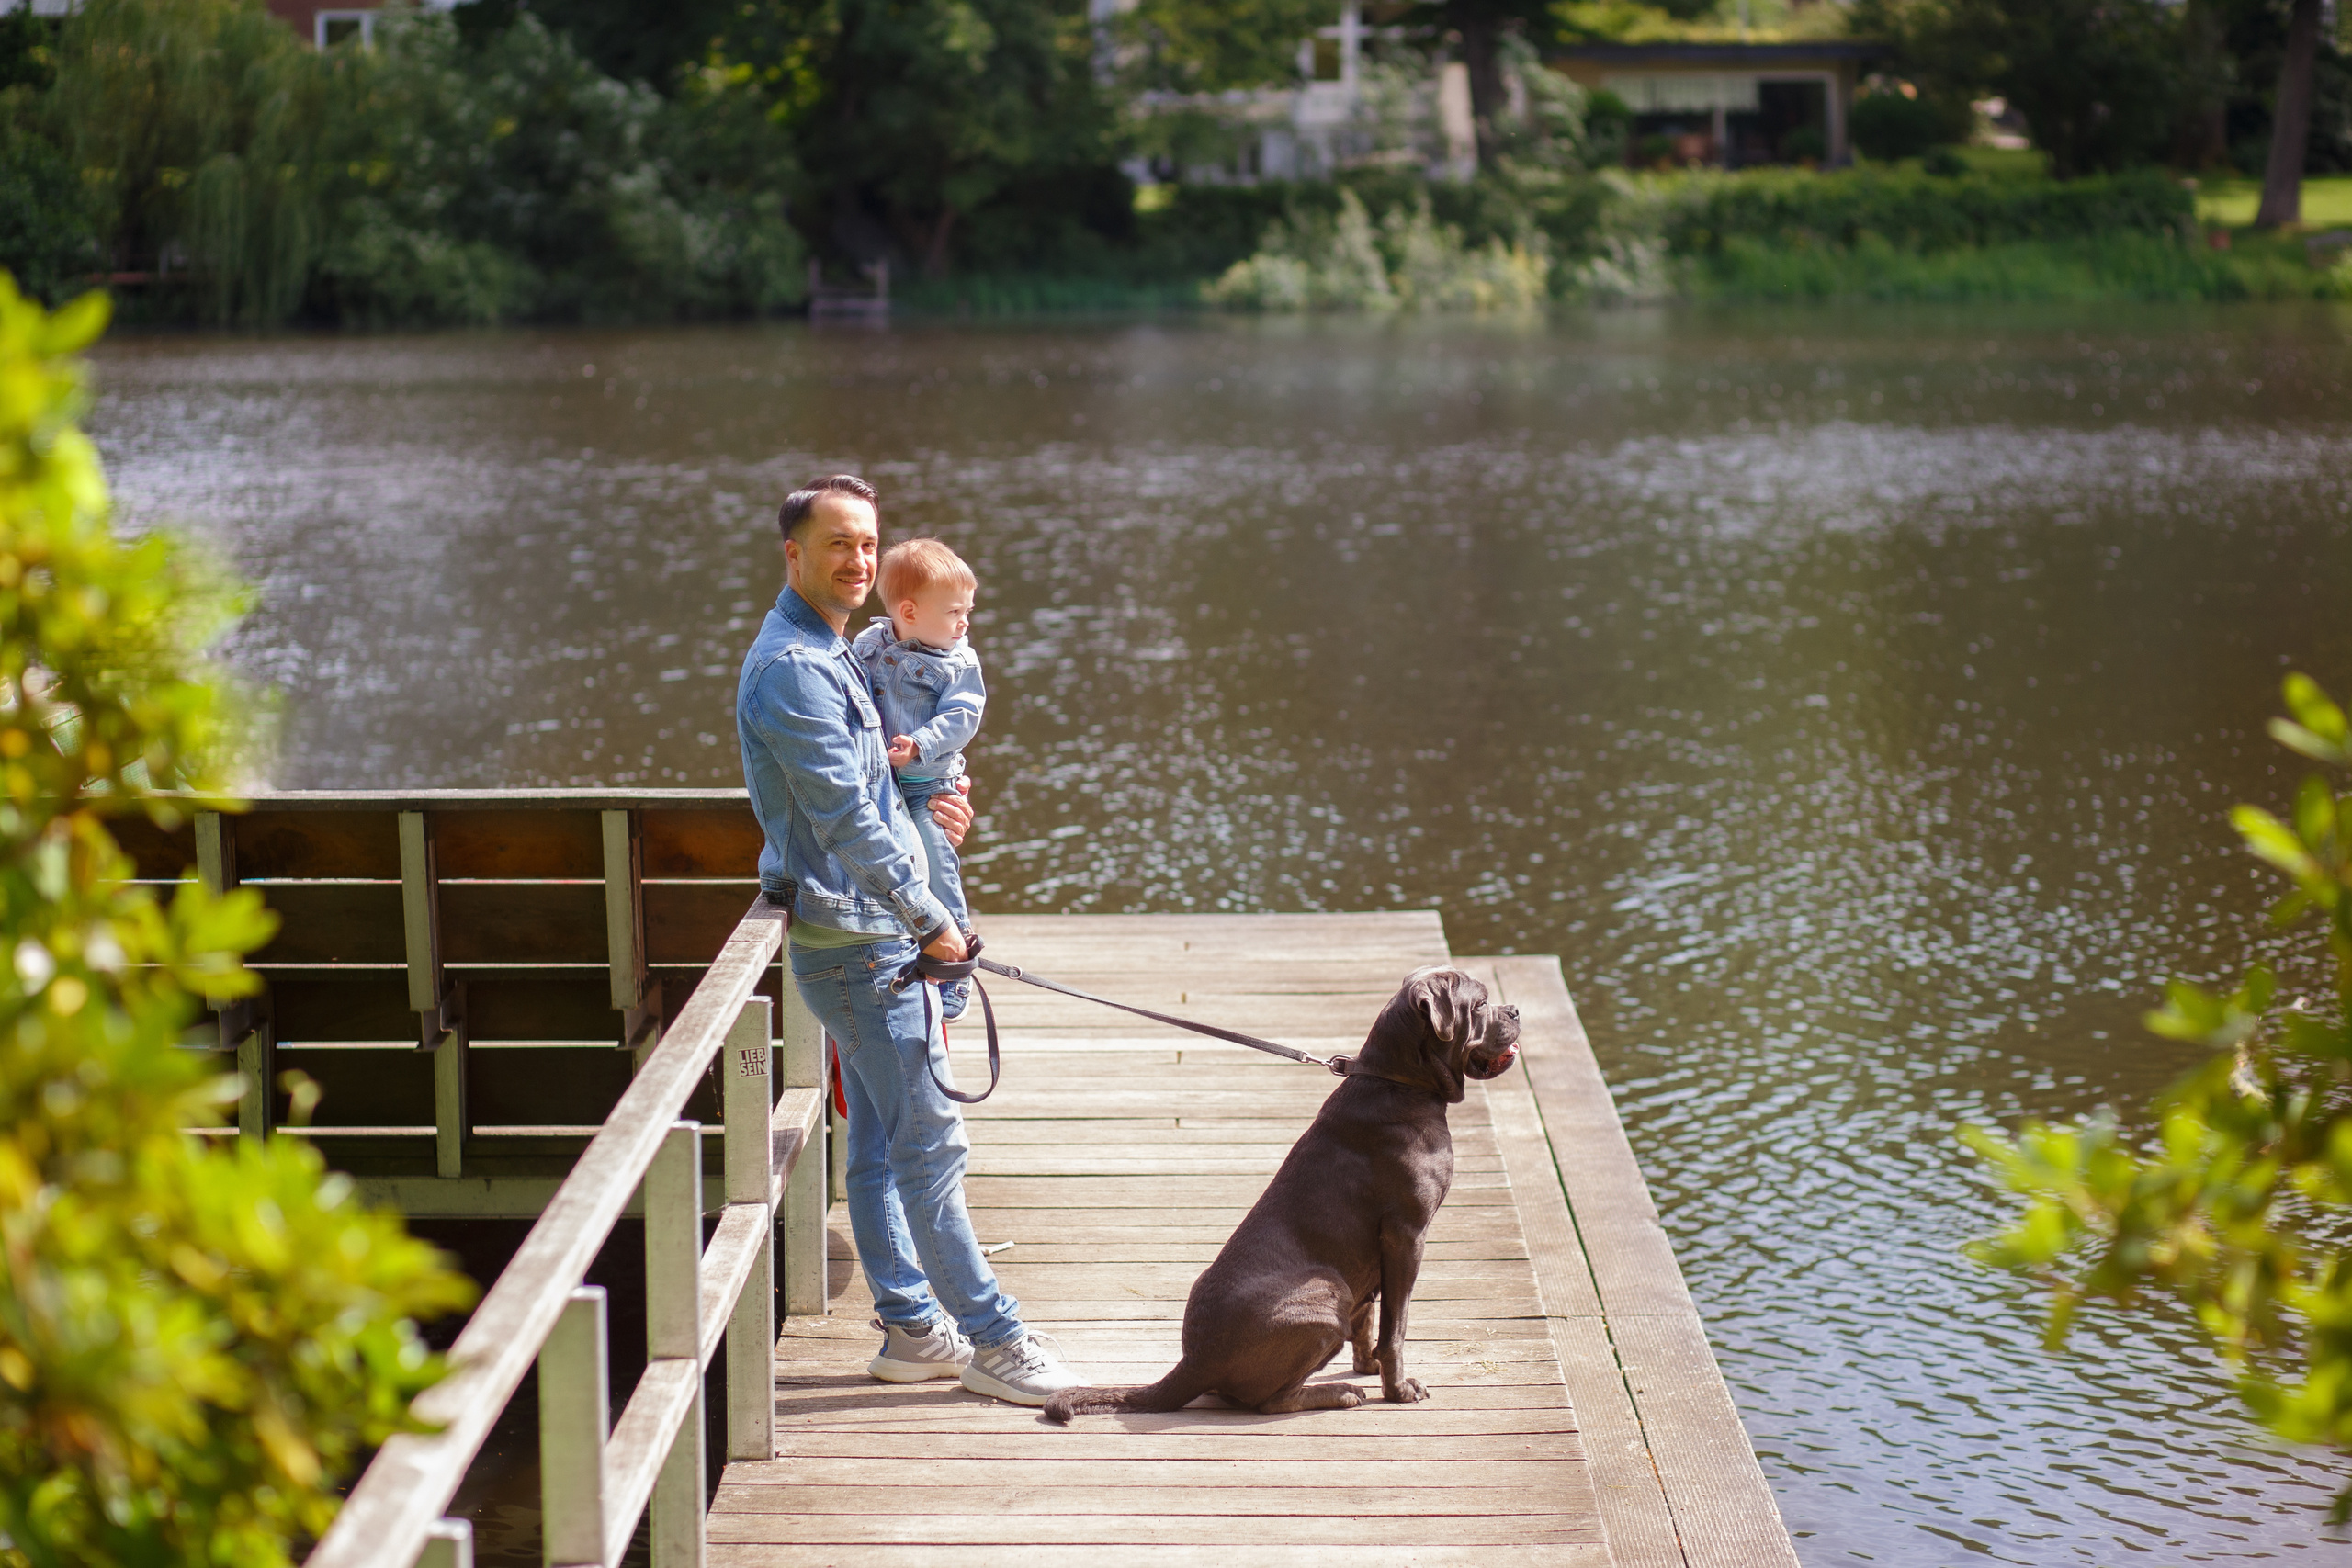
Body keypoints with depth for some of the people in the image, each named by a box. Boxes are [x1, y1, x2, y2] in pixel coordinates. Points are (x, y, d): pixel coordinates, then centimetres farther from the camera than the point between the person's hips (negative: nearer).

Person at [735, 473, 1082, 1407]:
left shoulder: (825, 656, 16)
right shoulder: (793, 667, -19)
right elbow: (843, 818, -22)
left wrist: (919, 811, 15)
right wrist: (927, 917, -17)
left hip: (867, 937, 11)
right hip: (854, 940, -11)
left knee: (880, 1143, 13)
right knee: (931, 1141, -7)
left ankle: (912, 1329, 18)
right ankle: (990, 1339, -3)